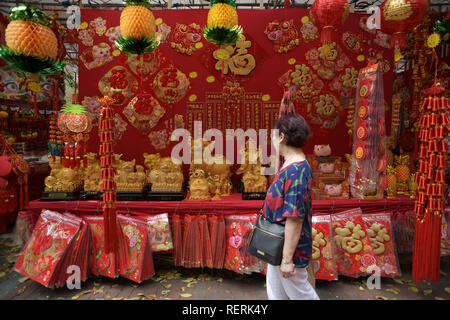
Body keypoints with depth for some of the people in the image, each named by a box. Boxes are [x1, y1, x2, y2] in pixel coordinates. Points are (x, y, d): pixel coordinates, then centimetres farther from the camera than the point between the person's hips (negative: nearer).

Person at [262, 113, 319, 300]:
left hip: (290, 247, -9)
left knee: (298, 292, 15)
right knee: (275, 291, 24)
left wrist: (287, 259, -23)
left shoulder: (295, 172, -28)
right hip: (277, 245, 9)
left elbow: (294, 219, -29)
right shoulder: (292, 166, 3)